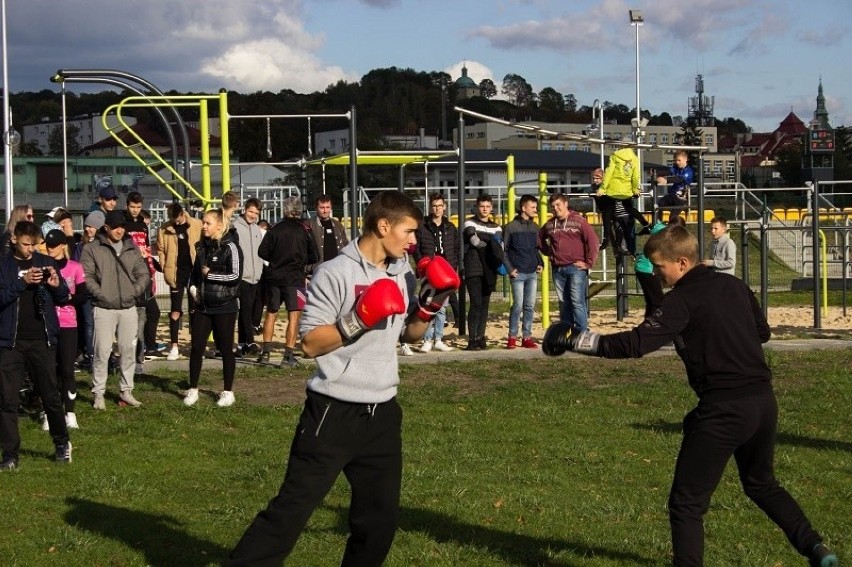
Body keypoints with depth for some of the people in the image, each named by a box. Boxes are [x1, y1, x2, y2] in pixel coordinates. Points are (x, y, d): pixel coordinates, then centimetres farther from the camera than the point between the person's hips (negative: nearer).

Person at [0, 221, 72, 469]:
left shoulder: (45, 262, 8)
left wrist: (56, 285, -9)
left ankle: (62, 443, 26)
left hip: (42, 340, 1)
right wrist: (22, 282, -23)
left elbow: (63, 298, 11)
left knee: (51, 395, 7)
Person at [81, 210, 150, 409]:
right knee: (102, 352, -6)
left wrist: (134, 292, -3)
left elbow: (144, 275, 12)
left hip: (129, 308, 4)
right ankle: (98, 394, 3)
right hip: (104, 309, -4)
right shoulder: (92, 249, -1)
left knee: (129, 350, 7)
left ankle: (126, 391, 17)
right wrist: (101, 294, -15)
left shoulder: (132, 249, 12)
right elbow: (87, 276, -7)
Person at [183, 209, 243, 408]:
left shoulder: (230, 247, -9)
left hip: (224, 307, -5)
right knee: (196, 347, 3)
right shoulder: (203, 246, 11)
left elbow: (235, 275, -17)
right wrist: (193, 287, 6)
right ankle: (193, 389, 13)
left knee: (225, 349, 4)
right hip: (203, 306, 6)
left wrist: (210, 274, -12)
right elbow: (195, 270, 24)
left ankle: (228, 391, 14)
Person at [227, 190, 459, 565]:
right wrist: (355, 322, -26)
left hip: (383, 414, 7)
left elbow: (409, 334, 18)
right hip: (334, 414, -7)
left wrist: (430, 305, 1)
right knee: (292, 509, -6)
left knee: (381, 517, 12)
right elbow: (310, 344, -14)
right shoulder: (336, 273, -13)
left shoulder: (402, 274, 8)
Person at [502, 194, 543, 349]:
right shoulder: (511, 227, -3)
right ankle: (512, 337, 0)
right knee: (518, 305, -9)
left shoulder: (535, 227, 12)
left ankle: (527, 337, 10)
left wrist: (540, 263, 6)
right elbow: (503, 250, -1)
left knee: (530, 306, 4)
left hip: (532, 273, 5)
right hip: (518, 273, -5)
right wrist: (509, 269, -8)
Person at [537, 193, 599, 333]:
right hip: (558, 269, 6)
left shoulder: (578, 221, -3)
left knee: (577, 302, -11)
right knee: (564, 304, 9)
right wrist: (548, 252, 16)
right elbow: (539, 238, 29)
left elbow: (593, 241, -9)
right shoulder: (549, 224, 13)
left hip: (576, 268, -5)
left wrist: (588, 263, -11)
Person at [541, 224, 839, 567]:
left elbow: (636, 344, -20)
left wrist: (576, 340, -15)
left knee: (686, 503, 2)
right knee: (762, 483, 29)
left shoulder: (683, 300, -11)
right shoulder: (734, 286, 11)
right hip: (764, 401, 8)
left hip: (723, 410, -8)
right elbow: (762, 332, 24)